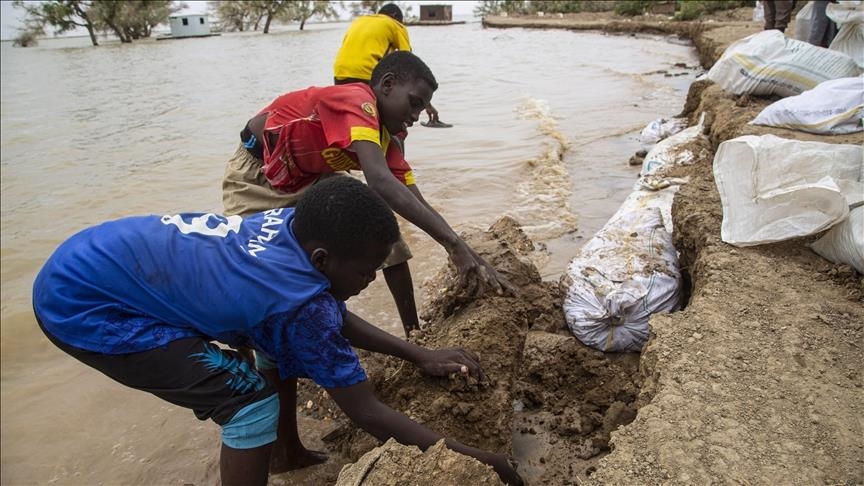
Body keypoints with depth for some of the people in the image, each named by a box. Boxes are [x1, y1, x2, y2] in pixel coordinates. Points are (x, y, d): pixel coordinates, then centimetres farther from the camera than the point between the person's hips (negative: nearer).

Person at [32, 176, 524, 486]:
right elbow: (368, 413, -21)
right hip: (78, 302, -8)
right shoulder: (300, 303, -31)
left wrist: (420, 355, 1)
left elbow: (337, 318, 5)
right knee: (251, 398, -16)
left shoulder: (293, 223, -11)